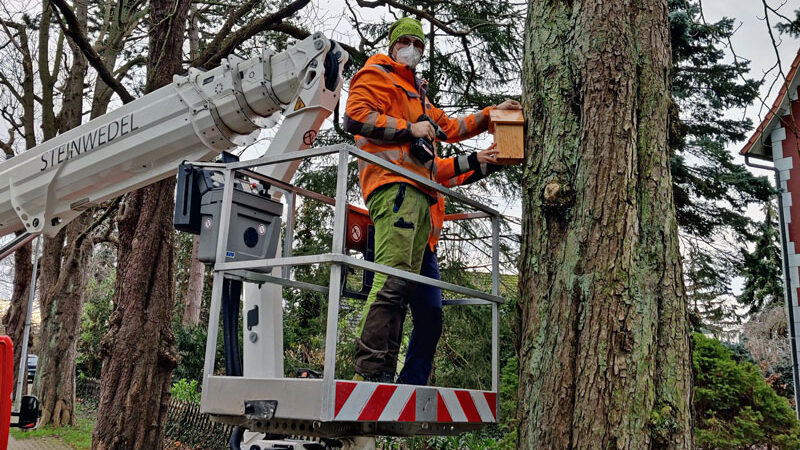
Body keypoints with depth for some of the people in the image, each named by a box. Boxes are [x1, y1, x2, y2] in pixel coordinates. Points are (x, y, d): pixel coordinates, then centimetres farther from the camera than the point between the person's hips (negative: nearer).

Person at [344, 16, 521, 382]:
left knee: (404, 283, 1)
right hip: (394, 186, -9)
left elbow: (451, 128, 43)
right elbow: (355, 117, -8)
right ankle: (368, 370, -23)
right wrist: (409, 129, -8)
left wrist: (491, 115, 34)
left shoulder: (417, 94, 37)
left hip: (418, 194, 9)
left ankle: (386, 372, 0)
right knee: (393, 278, -22)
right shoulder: (376, 75, 9)